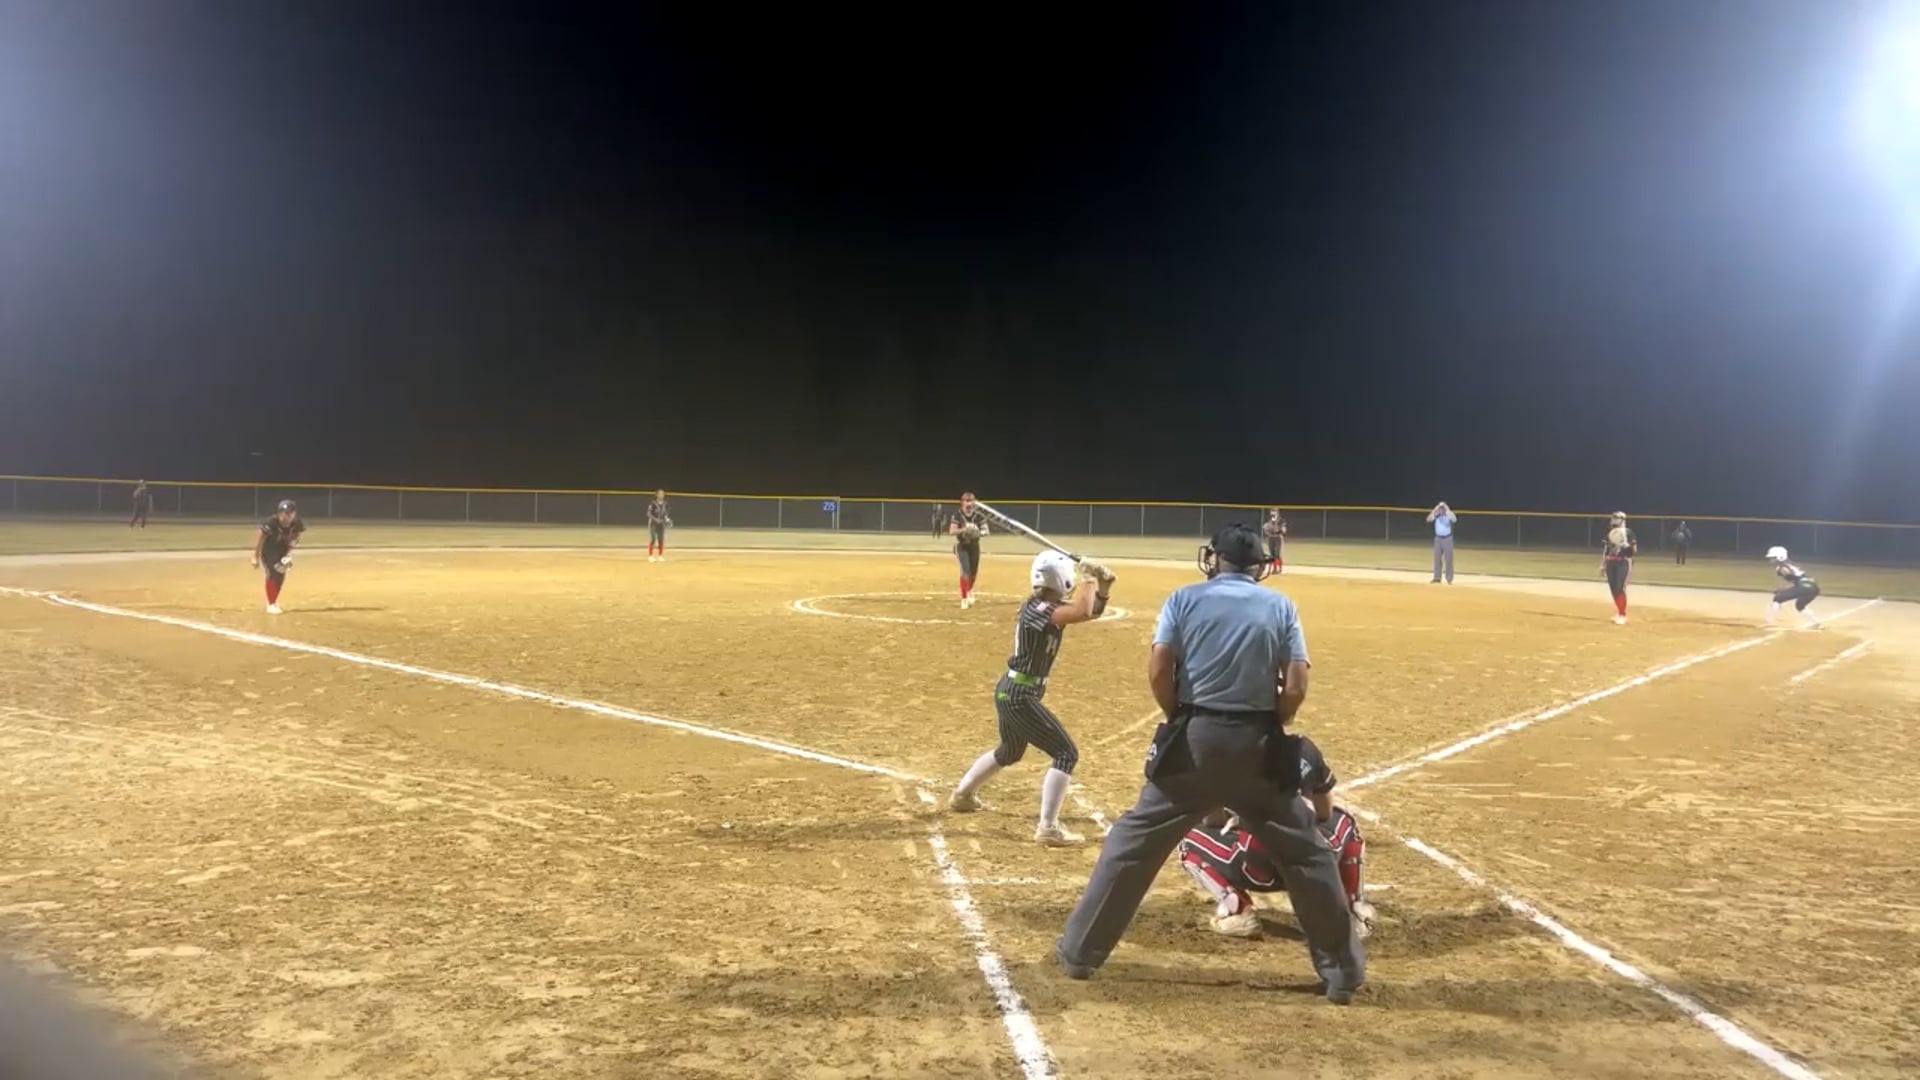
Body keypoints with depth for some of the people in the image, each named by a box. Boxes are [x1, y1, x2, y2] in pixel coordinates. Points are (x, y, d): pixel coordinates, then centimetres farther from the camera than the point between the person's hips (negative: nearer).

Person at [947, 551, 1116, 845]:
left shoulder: (1038, 605, 7)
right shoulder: (1042, 610, -20)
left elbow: (1090, 611, 15)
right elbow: (1082, 613, -37)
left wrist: (1102, 588, -3)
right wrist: (1090, 577, -22)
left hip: (1008, 691, 10)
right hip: (1020, 697, -10)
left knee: (1009, 751, 32)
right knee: (1066, 753, -8)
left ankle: (962, 795, 47)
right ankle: (1048, 829, -13)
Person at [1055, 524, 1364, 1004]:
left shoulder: (1185, 598, 3)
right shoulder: (1280, 606, 6)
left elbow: (1158, 670, -7)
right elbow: (1296, 686, -3)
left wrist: (1178, 721, 8)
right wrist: (1268, 729, 12)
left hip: (1195, 738, 0)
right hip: (1258, 745, 1)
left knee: (1134, 842, 9)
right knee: (1306, 852, 14)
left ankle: (1079, 950, 14)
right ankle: (1342, 970, 18)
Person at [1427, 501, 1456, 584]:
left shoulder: (1449, 514, -13)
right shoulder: (1436, 515, -4)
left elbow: (1454, 519, -33)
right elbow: (1428, 519, -20)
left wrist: (1447, 509, -33)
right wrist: (1435, 509, -25)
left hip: (1447, 539, -3)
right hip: (1438, 539, 3)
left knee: (1448, 559, -2)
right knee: (1437, 558, 7)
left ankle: (1449, 578, 3)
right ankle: (1437, 577, 14)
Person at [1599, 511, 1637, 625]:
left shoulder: (1628, 532, -5)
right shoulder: (1610, 533, 11)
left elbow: (1634, 550, -9)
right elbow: (1605, 550, 16)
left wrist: (1625, 544, -26)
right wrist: (1602, 565, 14)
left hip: (1623, 563, -6)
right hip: (1610, 563, 6)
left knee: (1619, 588, -14)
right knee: (1613, 589, 7)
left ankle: (1623, 615, -8)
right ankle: (1619, 612, 20)